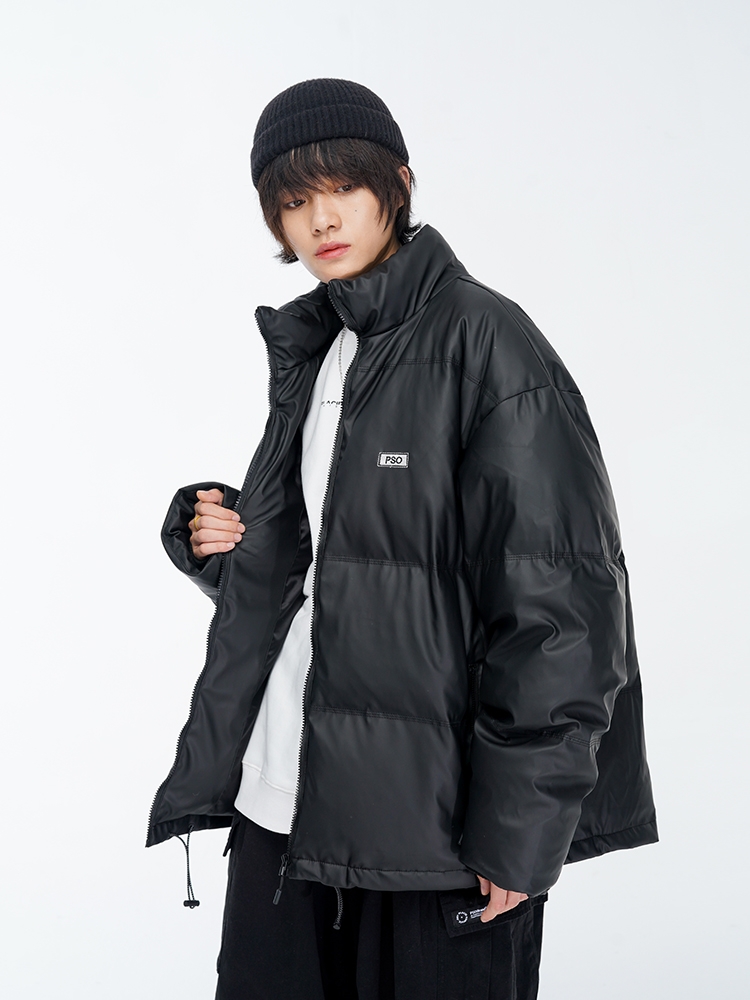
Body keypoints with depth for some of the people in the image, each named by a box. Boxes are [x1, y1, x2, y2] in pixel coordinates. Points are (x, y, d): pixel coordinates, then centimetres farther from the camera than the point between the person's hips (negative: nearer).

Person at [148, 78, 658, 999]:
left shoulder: (484, 342, -10)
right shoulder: (310, 348, 13)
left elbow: (557, 594, -15)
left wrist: (521, 827, -17)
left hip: (435, 815, -6)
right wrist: (215, 534, 1)